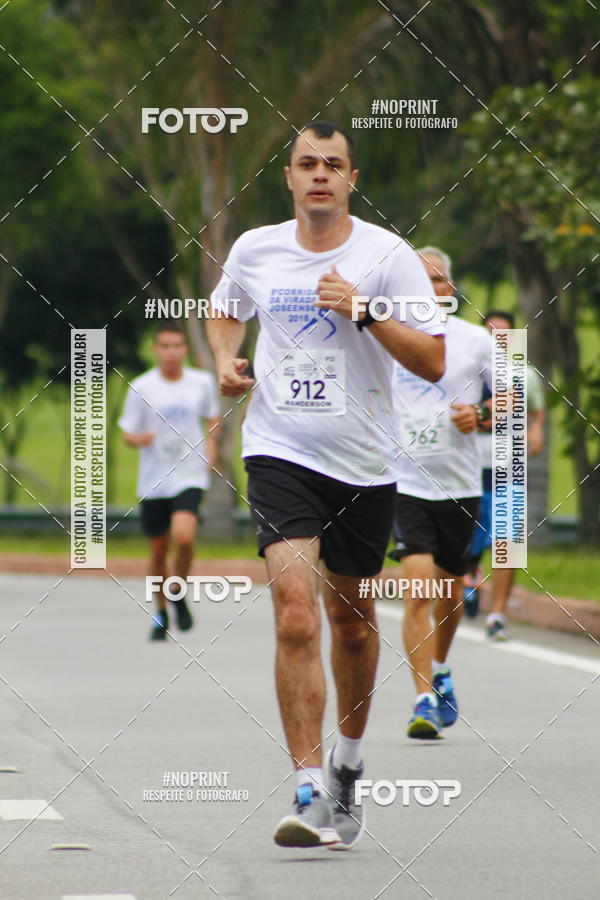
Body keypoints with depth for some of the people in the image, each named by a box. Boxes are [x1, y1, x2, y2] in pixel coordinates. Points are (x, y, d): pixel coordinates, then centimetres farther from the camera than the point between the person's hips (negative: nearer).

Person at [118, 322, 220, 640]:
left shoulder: (203, 383, 1)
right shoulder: (141, 387, -3)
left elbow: (212, 418, 20)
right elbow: (127, 434, 3)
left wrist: (211, 442, 2)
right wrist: (140, 438, -20)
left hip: (190, 475, -1)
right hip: (153, 480, 1)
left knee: (183, 536, -23)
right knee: (158, 549, 8)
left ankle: (179, 594, 5)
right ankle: (161, 612, 30)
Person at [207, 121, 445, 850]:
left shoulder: (387, 255, -5)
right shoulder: (255, 250, 3)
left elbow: (432, 361, -9)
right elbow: (226, 310, 25)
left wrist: (366, 313, -21)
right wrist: (226, 359, 5)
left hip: (363, 462, 0)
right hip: (280, 453, 0)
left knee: (351, 617, 13)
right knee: (295, 612, -17)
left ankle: (348, 761, 39)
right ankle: (311, 794, -21)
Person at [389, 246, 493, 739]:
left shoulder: (475, 340, 2)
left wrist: (481, 416, -10)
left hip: (460, 484, 2)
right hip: (405, 481, -2)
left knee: (450, 593, 14)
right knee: (419, 590, -16)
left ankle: (440, 671, 42)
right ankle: (425, 701, -18)